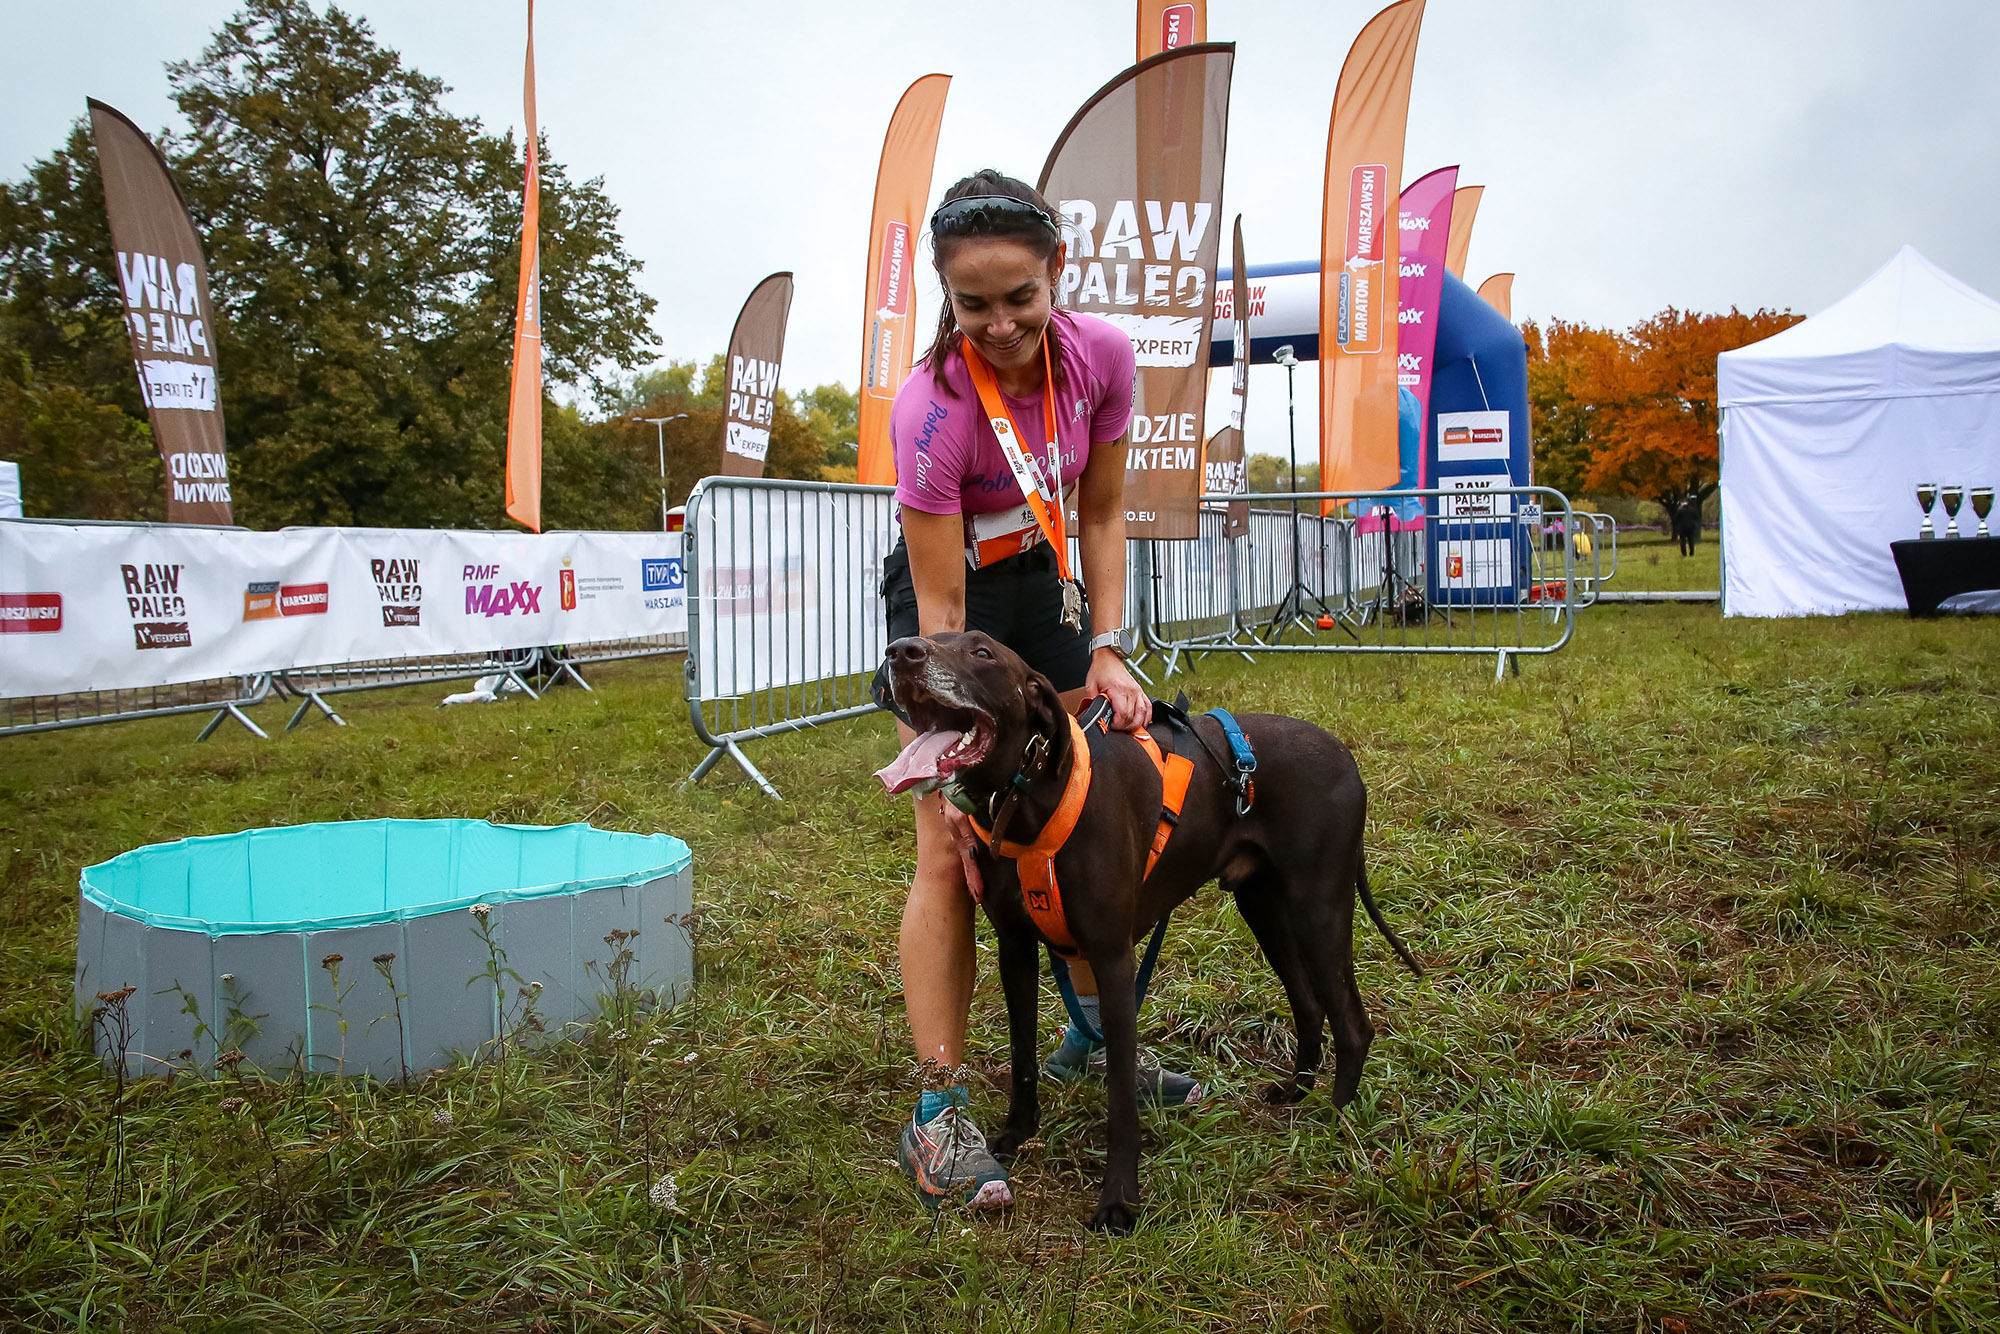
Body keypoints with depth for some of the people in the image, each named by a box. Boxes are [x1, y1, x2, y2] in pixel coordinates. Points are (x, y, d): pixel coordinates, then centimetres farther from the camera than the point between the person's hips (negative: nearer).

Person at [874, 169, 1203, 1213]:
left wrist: (1106, 647, -12)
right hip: (948, 600, -5)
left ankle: (1092, 1037, 28)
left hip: (1040, 587, 5)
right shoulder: (933, 406, -31)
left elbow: (1100, 512, -4)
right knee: (953, 851, -11)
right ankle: (937, 1113, -4)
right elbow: (939, 606, -28)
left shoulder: (1101, 354, -16)